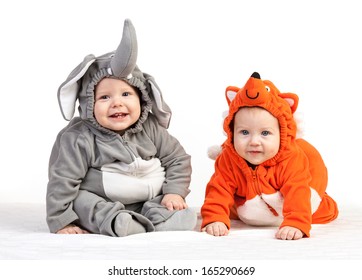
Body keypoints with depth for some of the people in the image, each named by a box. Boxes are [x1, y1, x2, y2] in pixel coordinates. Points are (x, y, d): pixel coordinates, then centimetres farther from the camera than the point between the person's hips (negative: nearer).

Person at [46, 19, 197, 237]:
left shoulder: (151, 129, -4)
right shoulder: (79, 139, -14)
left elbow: (178, 159, 3)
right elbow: (62, 181, -15)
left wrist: (175, 192, -11)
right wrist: (61, 221, -19)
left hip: (149, 201, 4)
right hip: (98, 204, -3)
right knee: (80, 200, -29)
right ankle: (114, 222, -46)